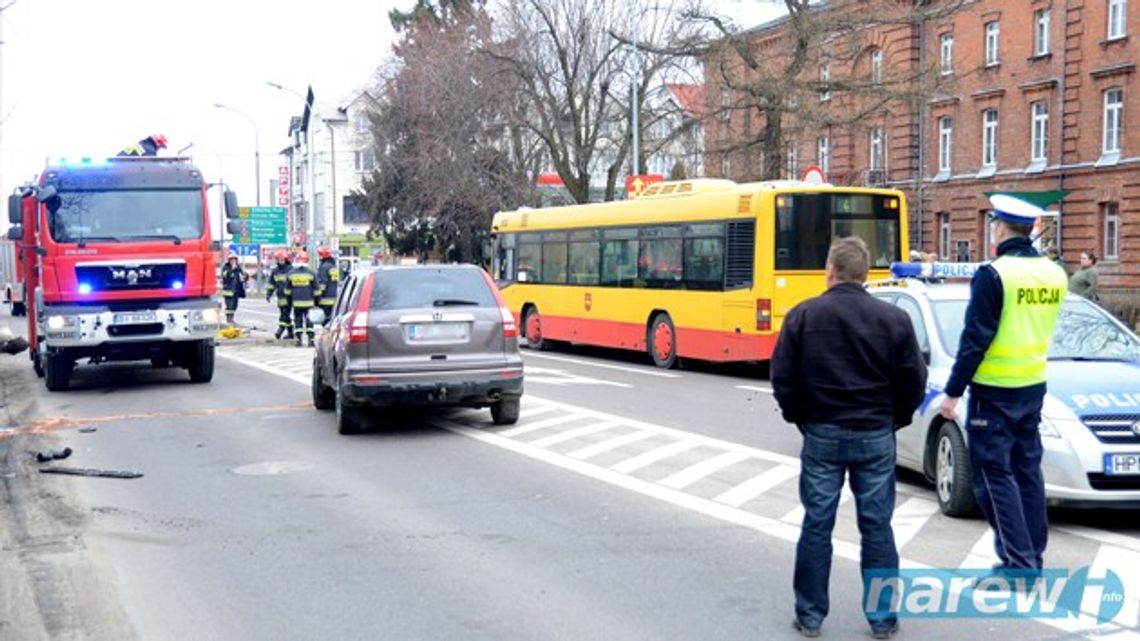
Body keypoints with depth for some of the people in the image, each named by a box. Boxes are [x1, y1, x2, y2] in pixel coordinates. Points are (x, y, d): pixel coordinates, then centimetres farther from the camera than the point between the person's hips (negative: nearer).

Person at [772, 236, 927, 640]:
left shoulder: (803, 315, -6)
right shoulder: (894, 319, -4)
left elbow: (783, 379, -5)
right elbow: (914, 382, -2)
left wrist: (799, 418, 11)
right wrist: (893, 420, 14)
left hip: (821, 435, 0)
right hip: (876, 437, 0)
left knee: (817, 525, 7)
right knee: (877, 527, 8)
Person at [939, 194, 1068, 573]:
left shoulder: (993, 275, -17)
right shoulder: (1054, 274, 6)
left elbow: (975, 338, -17)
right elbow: (1039, 326, 13)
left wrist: (953, 391, -12)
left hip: (994, 391, -7)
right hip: (1033, 386, 7)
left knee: (993, 474, -1)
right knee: (1027, 470, 15)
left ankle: (1017, 562, -4)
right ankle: (1034, 557, 21)